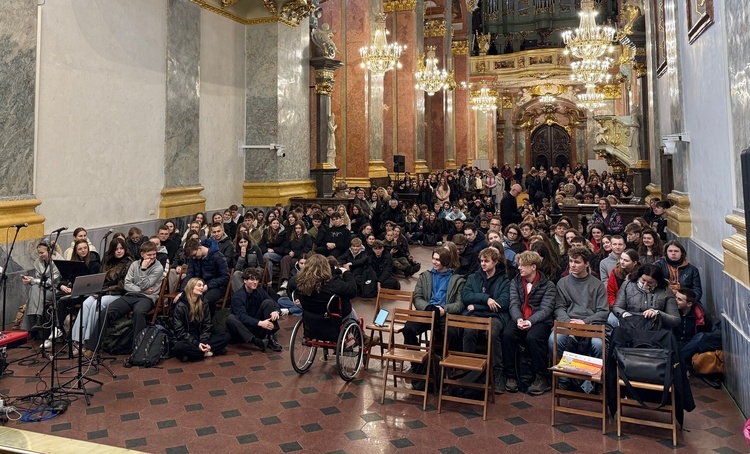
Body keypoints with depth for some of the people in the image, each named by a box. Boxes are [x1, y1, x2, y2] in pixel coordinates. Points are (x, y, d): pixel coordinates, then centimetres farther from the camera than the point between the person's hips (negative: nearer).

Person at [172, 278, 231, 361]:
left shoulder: (204, 305, 6)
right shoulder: (180, 306, -10)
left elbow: (206, 327, 3)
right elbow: (180, 331, -13)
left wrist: (204, 342, -17)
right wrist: (196, 344, -23)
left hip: (200, 339, 5)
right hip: (185, 340, -4)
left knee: (226, 336, -12)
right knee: (179, 347, -40)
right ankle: (207, 352, -22)